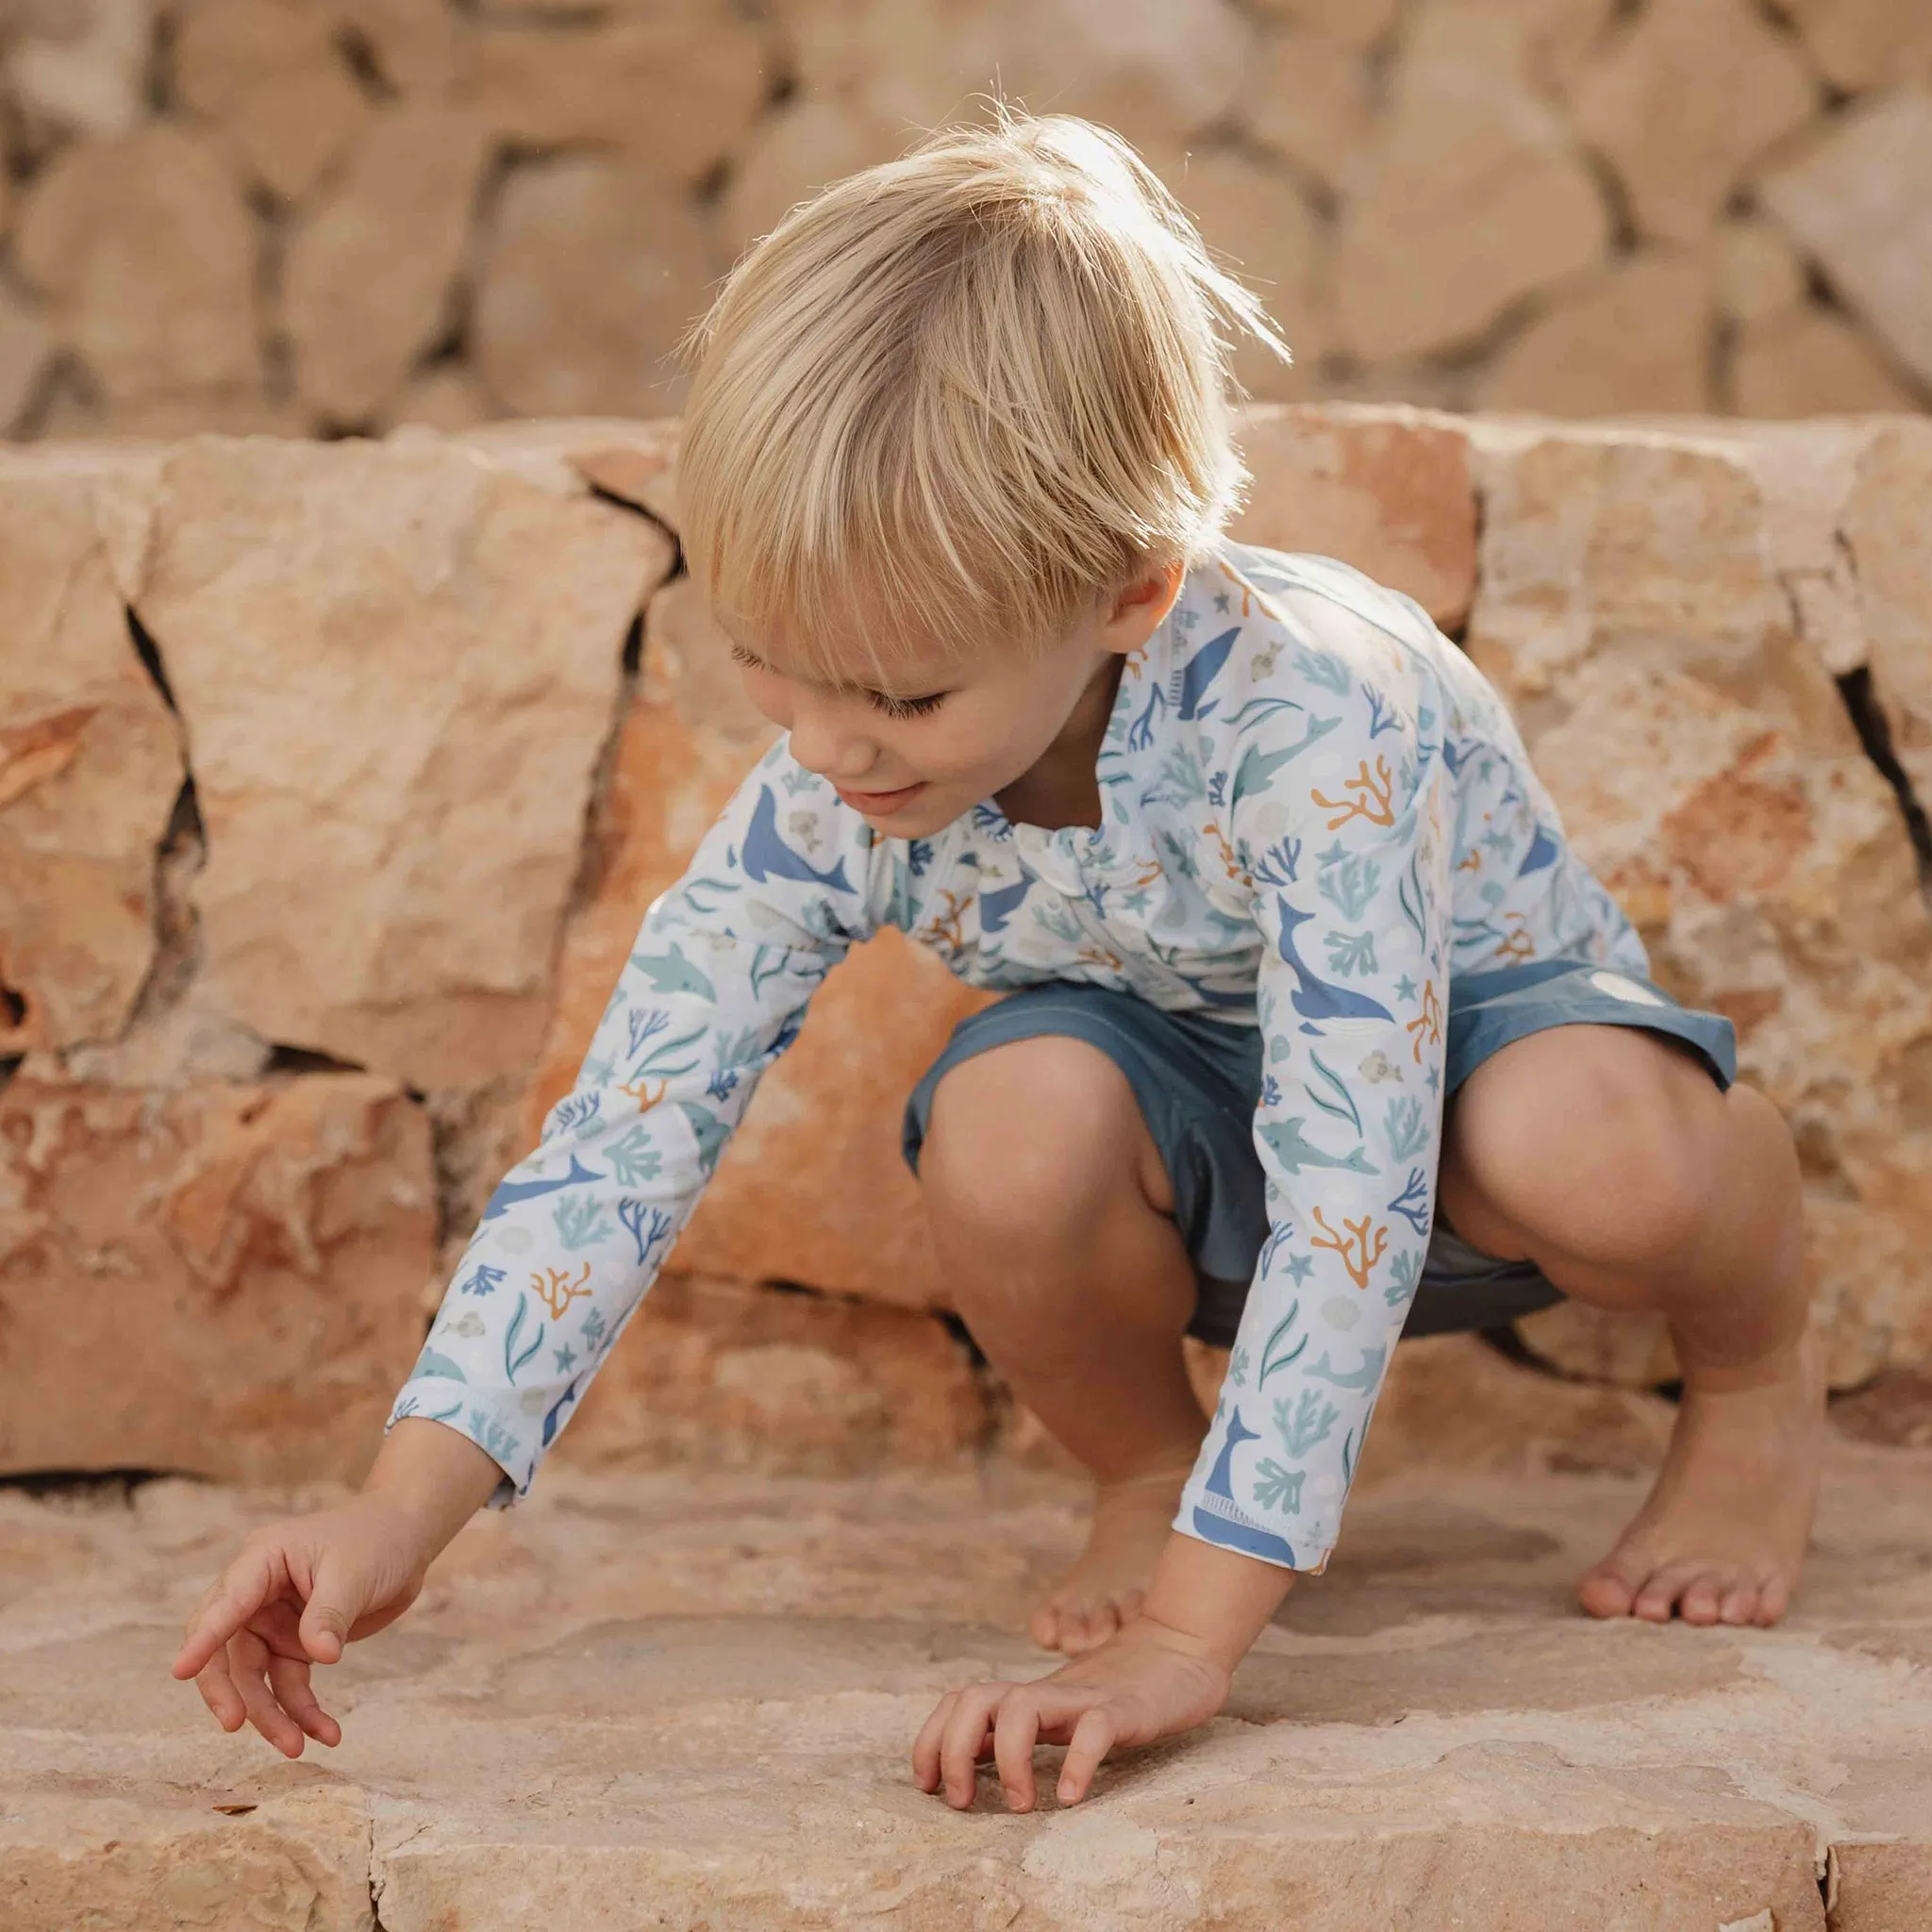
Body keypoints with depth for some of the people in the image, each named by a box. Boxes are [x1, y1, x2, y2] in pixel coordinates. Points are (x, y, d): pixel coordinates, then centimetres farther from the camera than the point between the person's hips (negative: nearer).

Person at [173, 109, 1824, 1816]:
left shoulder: (1310, 716, -39)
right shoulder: (825, 802, -23)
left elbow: (1353, 1189, -42)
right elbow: (627, 1133, -21)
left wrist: (1189, 1636, -46)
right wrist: (403, 1512, -30)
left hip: (1489, 1027, -3)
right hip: (1197, 1173, 3)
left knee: (1599, 1155, -39)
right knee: (1008, 1122, -33)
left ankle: (1755, 1380, -3)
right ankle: (1145, 1478, -2)